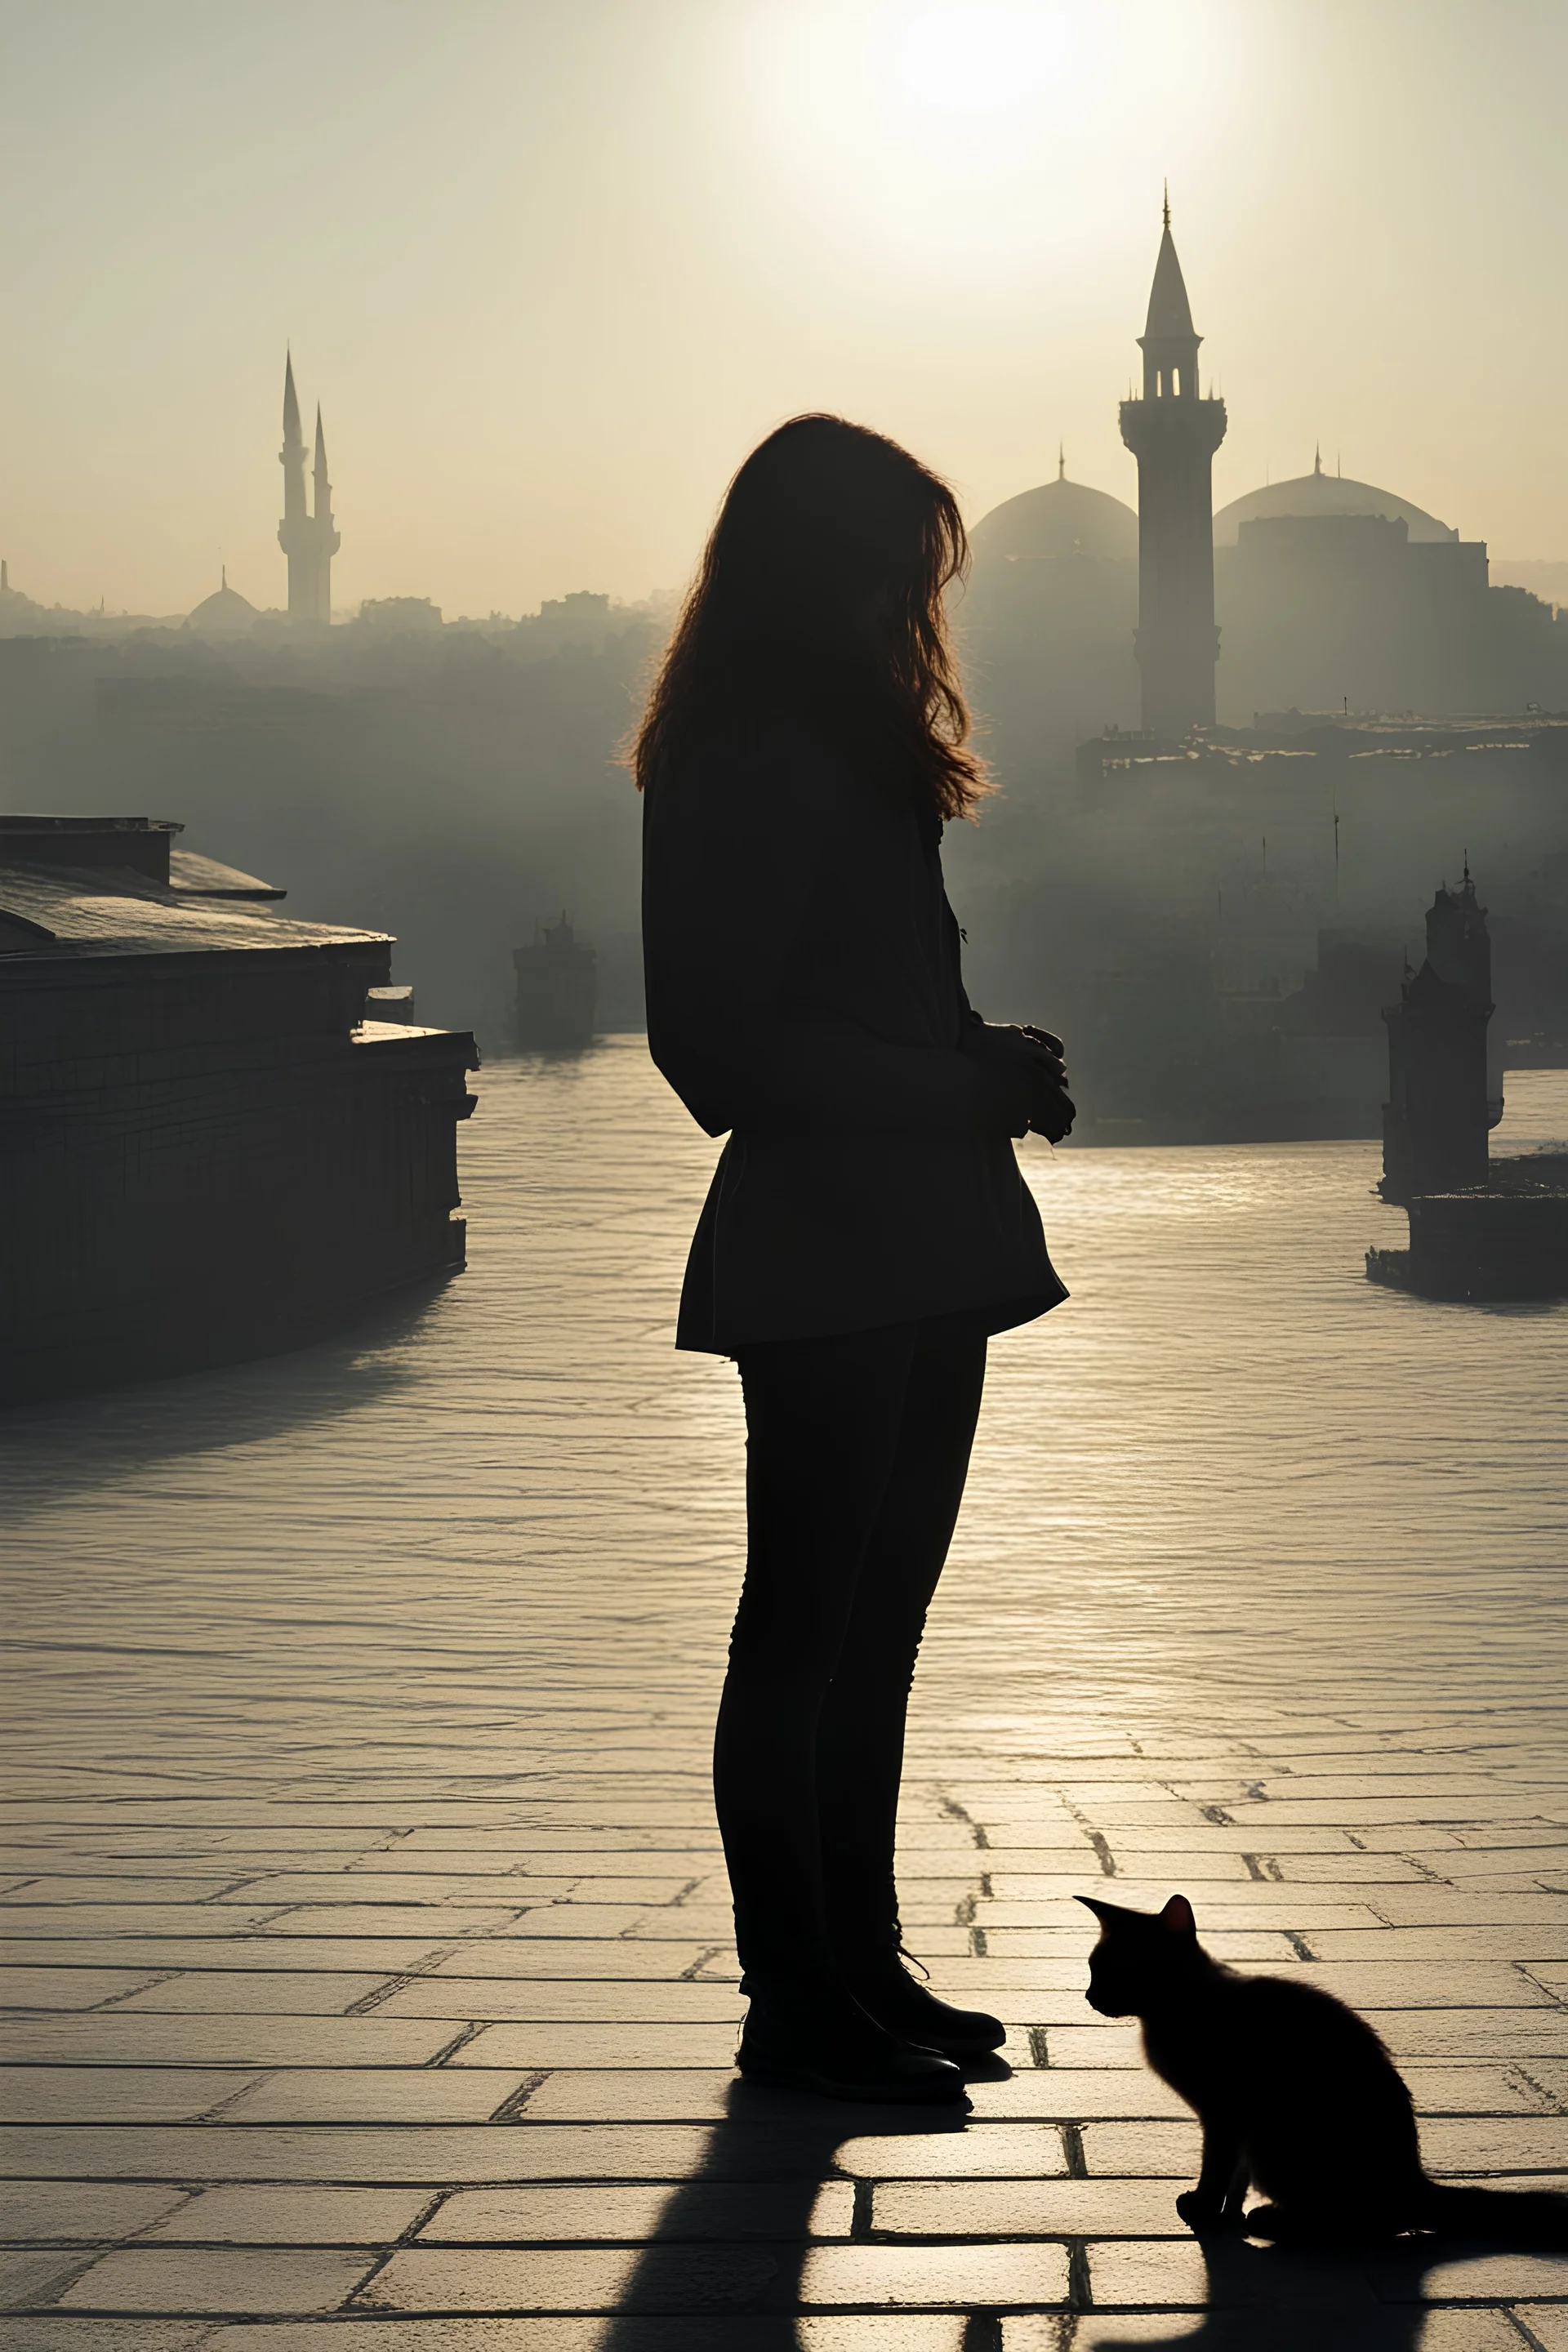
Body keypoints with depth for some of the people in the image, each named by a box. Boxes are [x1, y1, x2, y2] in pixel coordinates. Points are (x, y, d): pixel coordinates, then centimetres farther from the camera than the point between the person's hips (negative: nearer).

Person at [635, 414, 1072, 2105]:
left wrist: (988, 1066, 1)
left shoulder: (855, 749, 16)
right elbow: (725, 1048, -19)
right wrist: (966, 1087, -17)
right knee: (806, 1629, -1)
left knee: (874, 1626, 15)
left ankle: (859, 1968, 24)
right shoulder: (742, 763, -14)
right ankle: (794, 2002, 8)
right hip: (820, 1252, -10)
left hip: (920, 1248, 10)